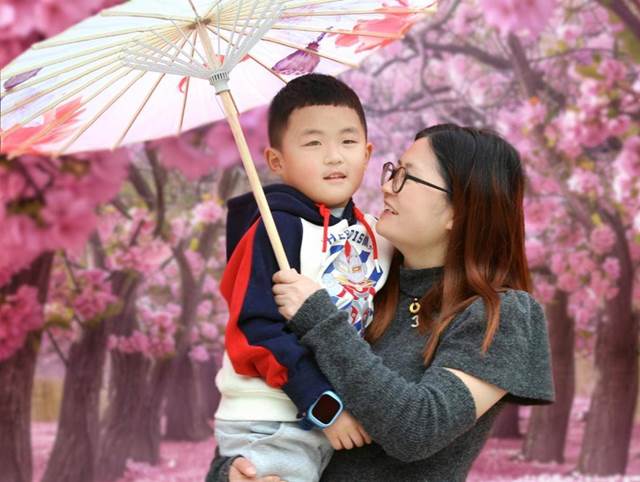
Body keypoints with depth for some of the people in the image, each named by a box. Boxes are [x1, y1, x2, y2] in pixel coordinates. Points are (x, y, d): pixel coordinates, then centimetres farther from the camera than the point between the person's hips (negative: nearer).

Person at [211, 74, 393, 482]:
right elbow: (259, 330, -18)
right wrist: (325, 405, -21)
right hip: (270, 429, -6)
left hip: (326, 426, 7)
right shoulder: (277, 227, -12)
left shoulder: (373, 234, 8)